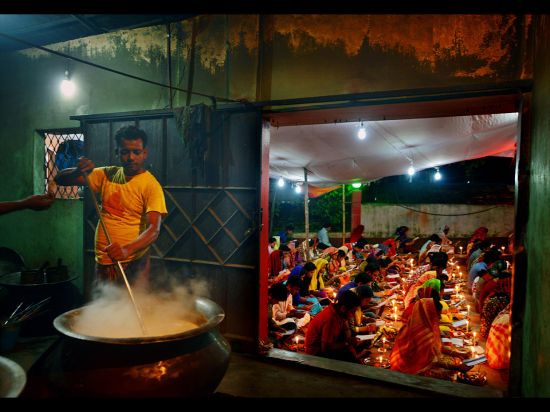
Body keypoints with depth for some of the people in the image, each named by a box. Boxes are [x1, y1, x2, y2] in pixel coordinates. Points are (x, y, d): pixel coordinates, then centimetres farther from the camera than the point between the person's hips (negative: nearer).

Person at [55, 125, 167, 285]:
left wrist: (128, 249, -40)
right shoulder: (107, 175, 5)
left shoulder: (151, 185, -13)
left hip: (132, 263, -5)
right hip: (102, 261, 6)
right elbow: (60, 179, 6)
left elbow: (154, 229, -23)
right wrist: (79, 171, -16)